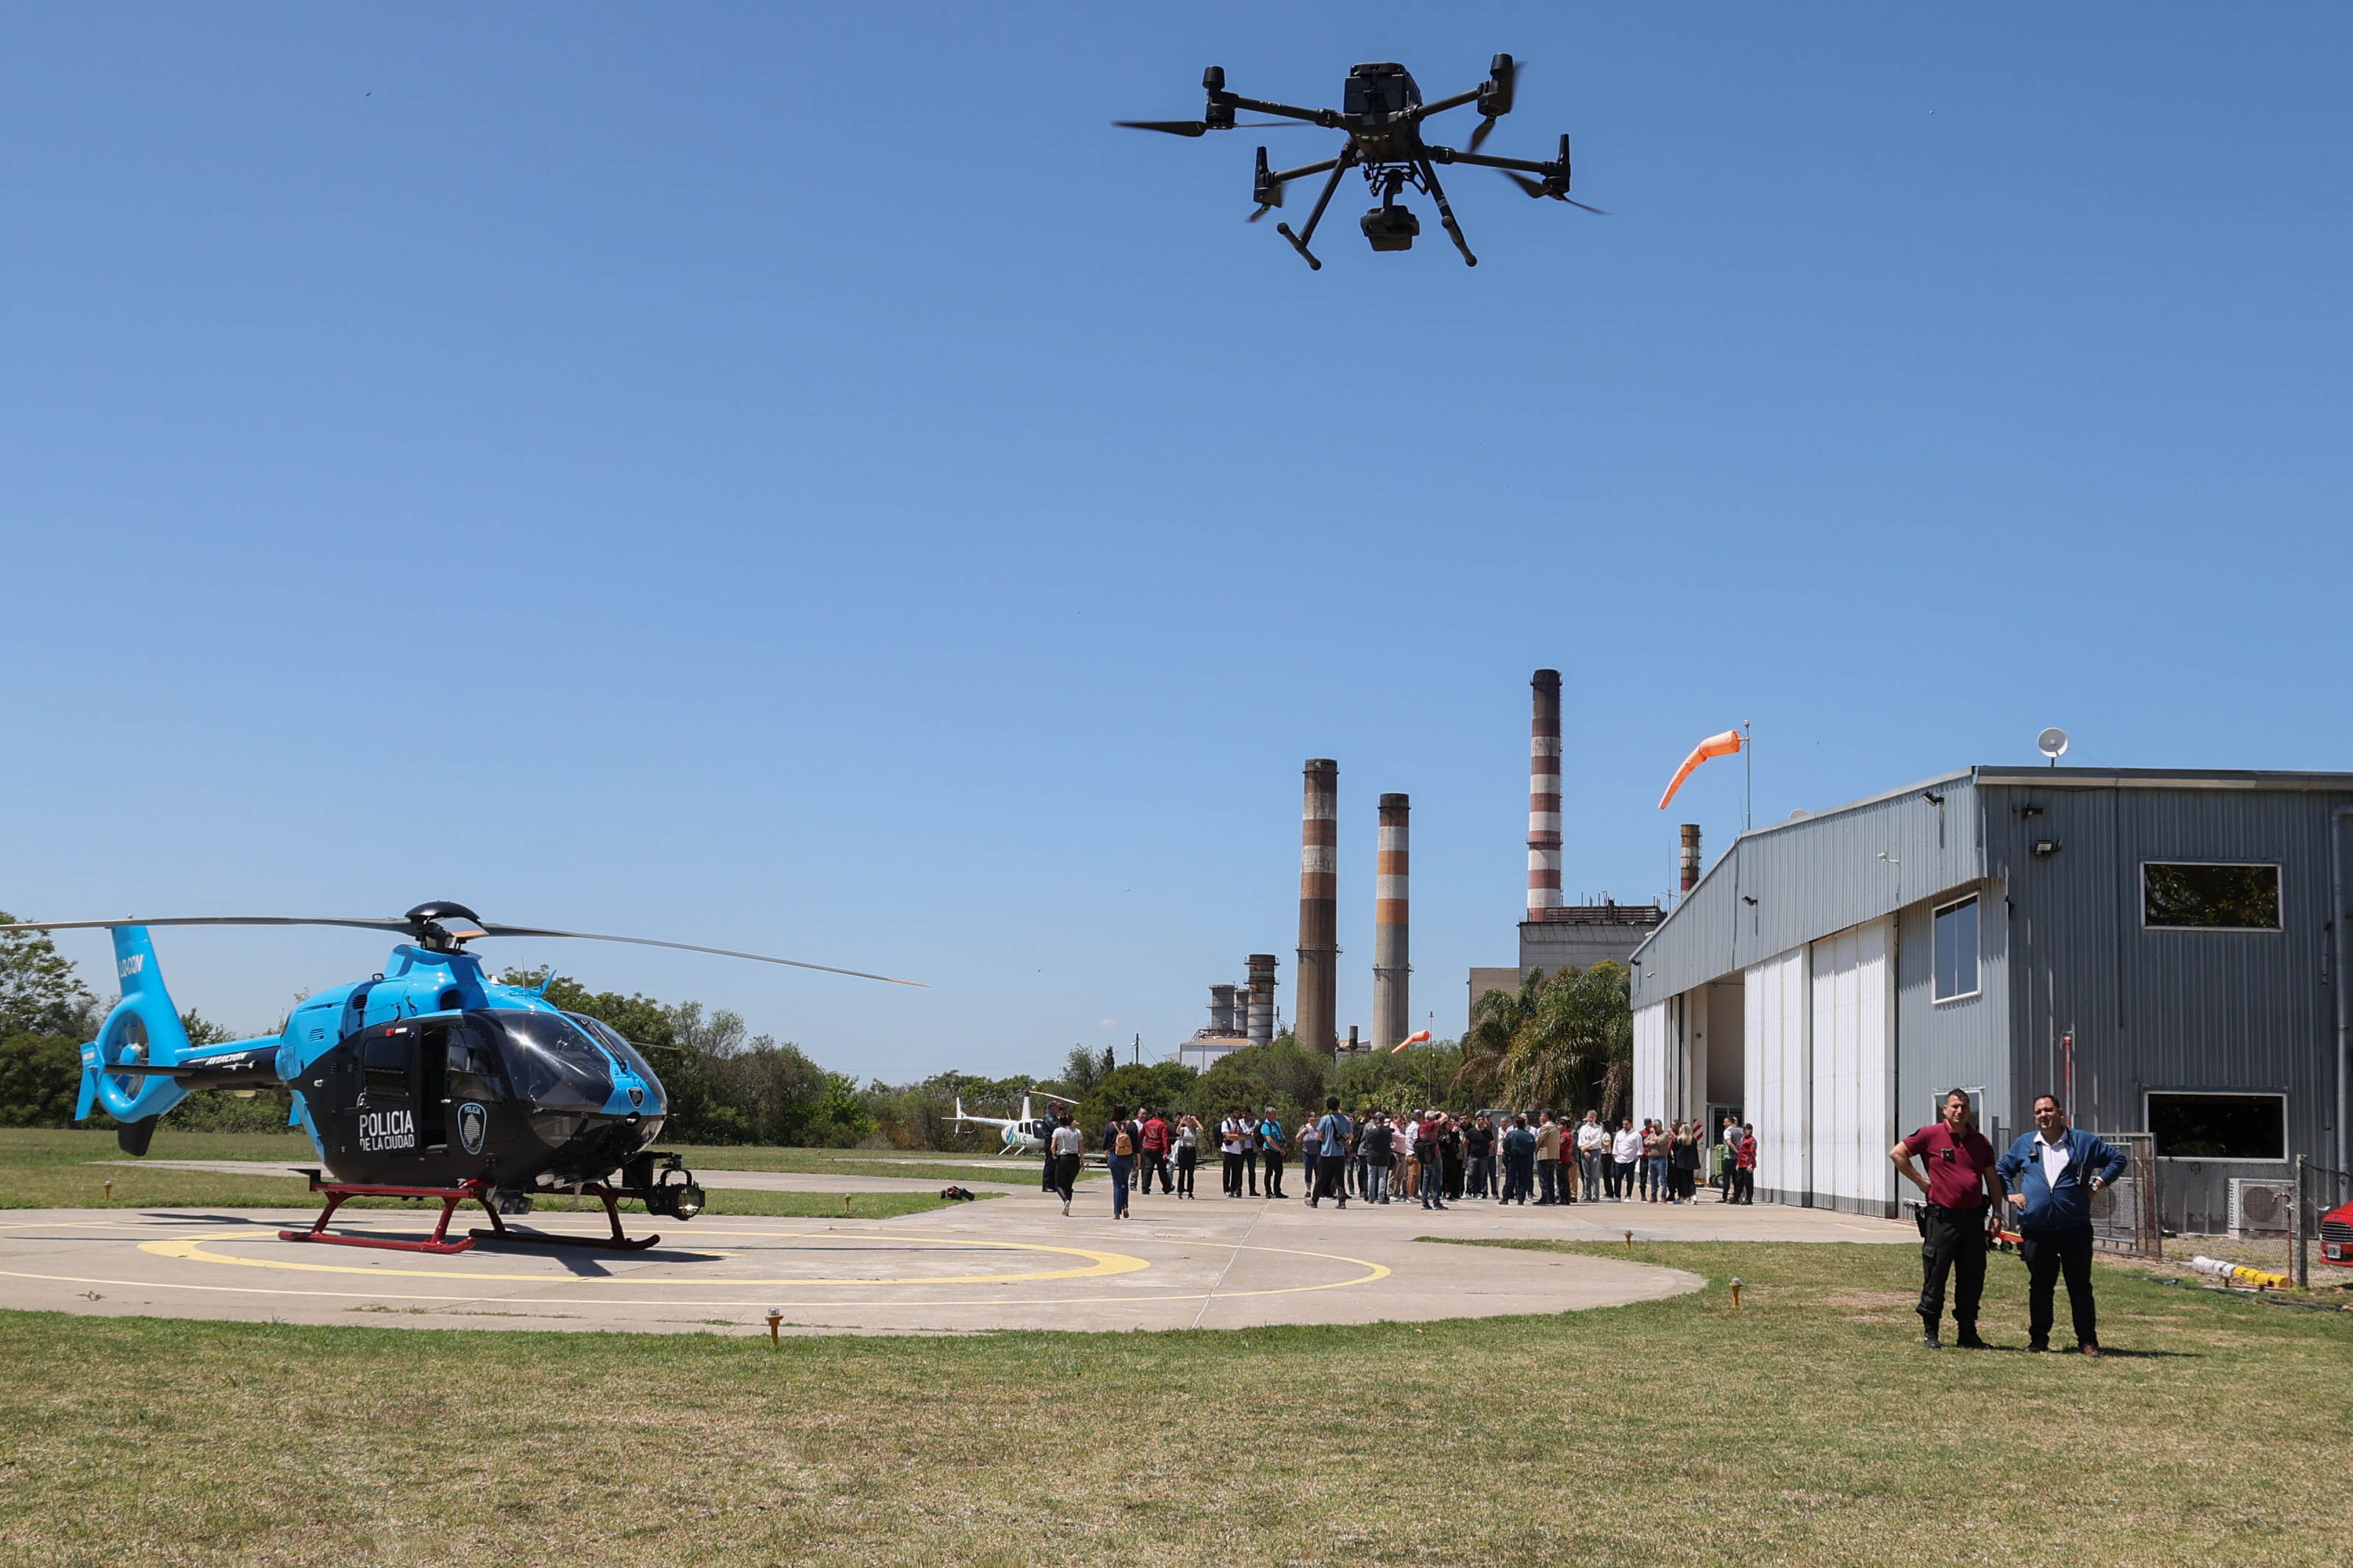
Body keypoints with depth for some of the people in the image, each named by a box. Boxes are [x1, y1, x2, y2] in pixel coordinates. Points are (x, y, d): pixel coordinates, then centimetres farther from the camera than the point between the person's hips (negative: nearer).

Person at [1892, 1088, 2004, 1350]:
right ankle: (1930, 1333, 8)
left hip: (1973, 1217, 4)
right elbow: (1897, 1154, 2)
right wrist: (1920, 1181, -2)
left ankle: (1967, 1333, 17)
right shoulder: (1931, 1135, -2)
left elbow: (1992, 1179, 17)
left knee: (1973, 1279, 7)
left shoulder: (1980, 1141, 11)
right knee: (1935, 1276, 0)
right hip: (1941, 1217, -4)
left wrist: (1998, 1212, 11)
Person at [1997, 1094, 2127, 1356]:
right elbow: (2001, 1170, 24)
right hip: (2036, 1230, 2)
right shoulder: (2024, 1144, 12)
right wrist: (2011, 1194, 8)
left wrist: (2098, 1185, 4)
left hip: (2075, 1228, -1)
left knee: (2080, 1285, 1)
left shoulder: (2083, 1142, 7)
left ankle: (2088, 1341, 7)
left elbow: (2117, 1159, 15)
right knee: (2039, 1286, 7)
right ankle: (2038, 1339, 15)